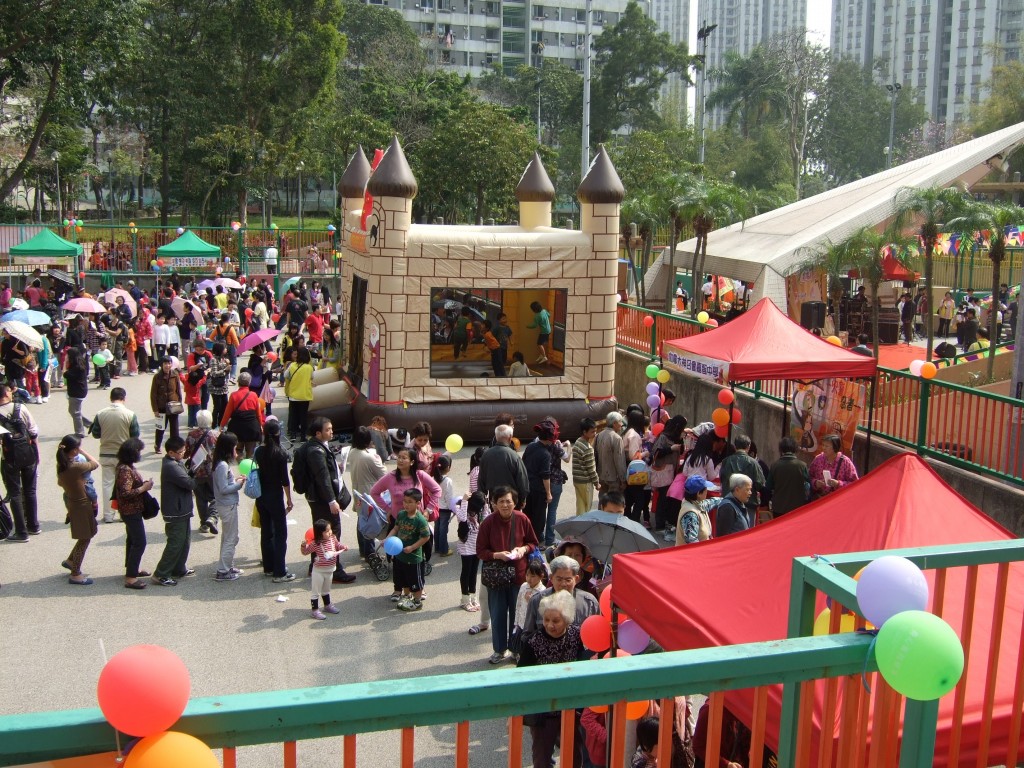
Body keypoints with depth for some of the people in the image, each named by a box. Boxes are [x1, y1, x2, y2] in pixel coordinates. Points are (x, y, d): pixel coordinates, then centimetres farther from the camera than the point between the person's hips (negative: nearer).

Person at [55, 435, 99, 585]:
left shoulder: (61, 465, -3)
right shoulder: (76, 467, -28)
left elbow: (60, 482, 13)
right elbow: (95, 464, -12)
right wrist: (82, 452, -5)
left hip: (71, 501, 9)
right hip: (81, 504, -9)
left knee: (88, 534, 24)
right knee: (84, 538, 4)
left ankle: (70, 561, 33)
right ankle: (75, 574, 12)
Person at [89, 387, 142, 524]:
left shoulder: (101, 414, -8)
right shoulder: (130, 415, -14)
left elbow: (95, 434, -1)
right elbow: (136, 435, -8)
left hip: (105, 455, 2)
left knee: (107, 484, 11)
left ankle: (108, 515, 13)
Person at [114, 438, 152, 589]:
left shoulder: (127, 467, 7)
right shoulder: (125, 470, -25)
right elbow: (125, 493, -29)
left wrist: (144, 485, 6)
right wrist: (144, 488, -24)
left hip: (132, 510, 11)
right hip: (131, 511, -11)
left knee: (132, 539, 22)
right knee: (139, 543, -9)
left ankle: (132, 569, 37)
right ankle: (130, 578, -8)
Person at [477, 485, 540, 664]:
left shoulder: (522, 519, -8)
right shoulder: (488, 522, -11)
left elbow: (533, 543, 6)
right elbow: (480, 551, -6)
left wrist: (524, 549, -14)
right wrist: (497, 555, -21)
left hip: (518, 574, 1)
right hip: (495, 575, -1)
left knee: (518, 614, 11)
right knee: (498, 614, 10)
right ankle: (500, 650, 27)